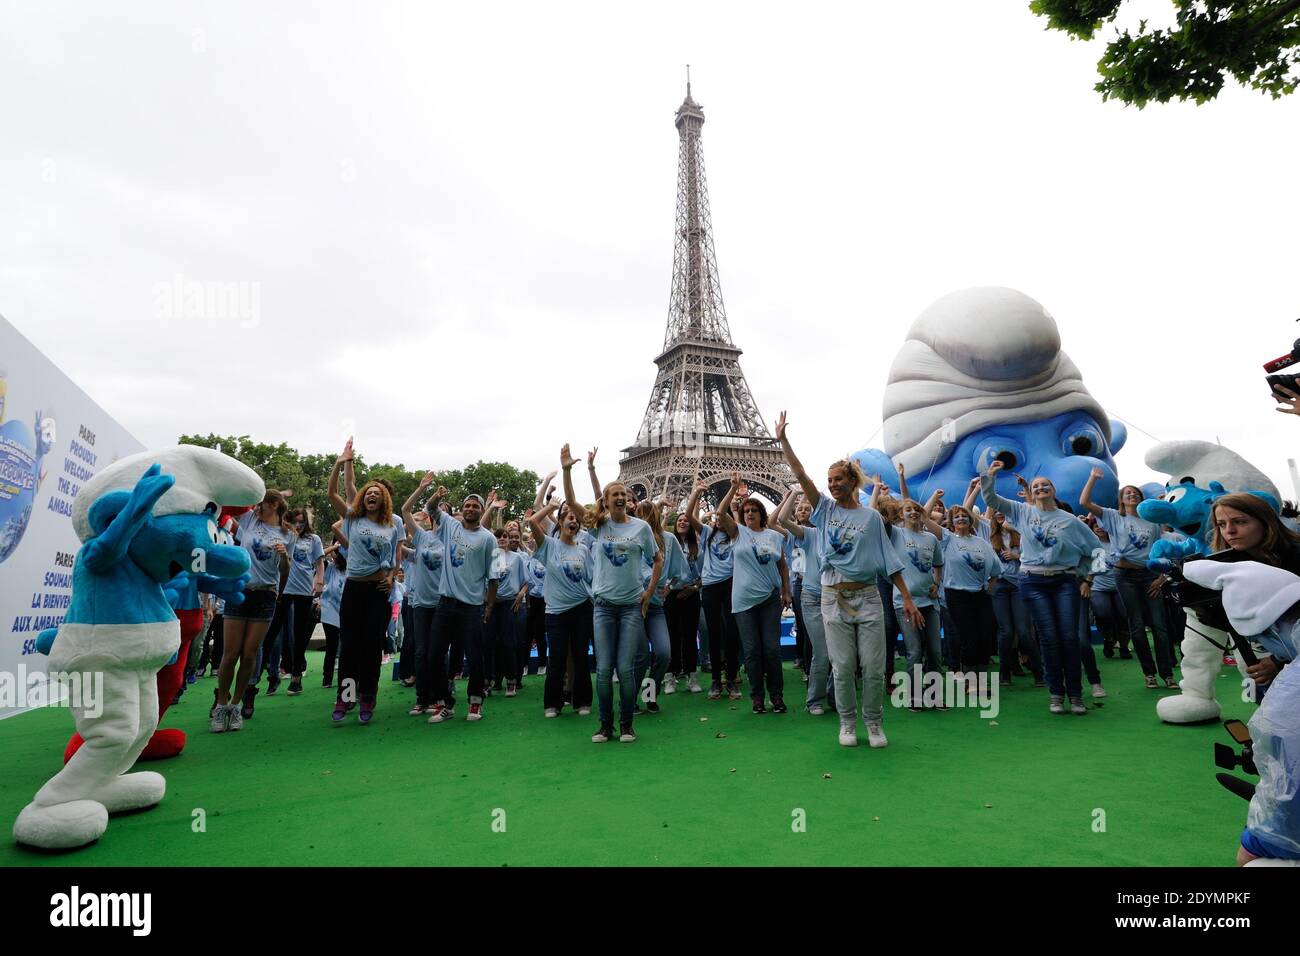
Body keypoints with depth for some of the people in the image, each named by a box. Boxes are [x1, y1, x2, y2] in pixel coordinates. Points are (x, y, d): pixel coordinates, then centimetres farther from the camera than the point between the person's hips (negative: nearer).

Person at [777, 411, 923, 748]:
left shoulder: (871, 517, 5)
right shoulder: (825, 509, 6)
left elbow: (889, 561, 4)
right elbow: (801, 475, -4)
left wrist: (908, 600, -1)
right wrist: (782, 440, -11)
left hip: (868, 596, 0)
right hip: (834, 597, 0)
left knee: (874, 667, 1)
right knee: (843, 667, 3)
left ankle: (874, 723, 20)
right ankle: (847, 723, 20)